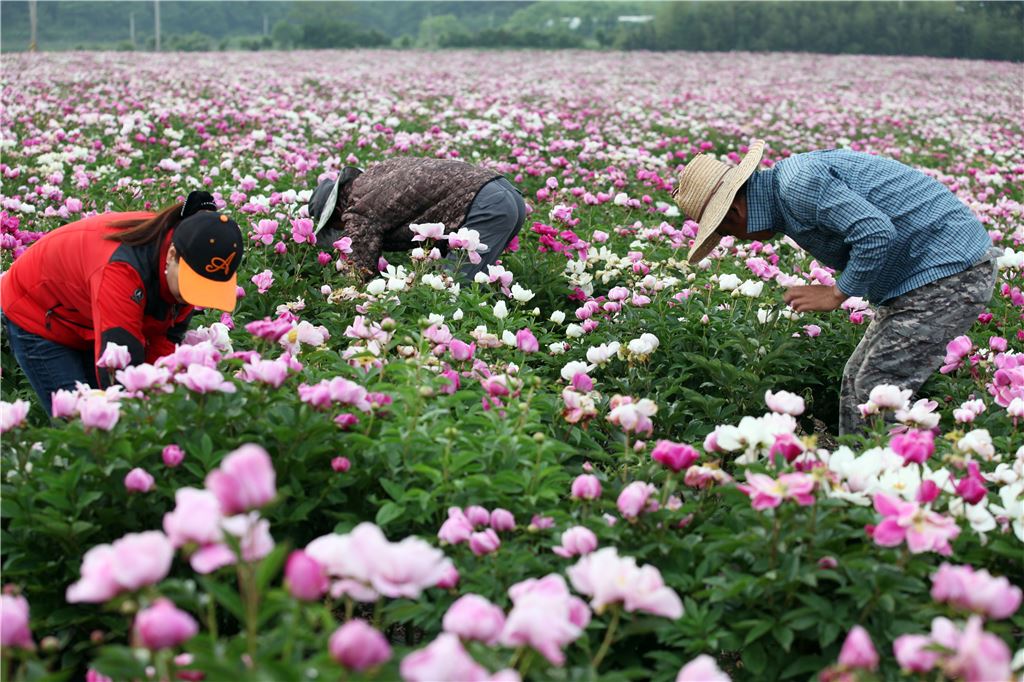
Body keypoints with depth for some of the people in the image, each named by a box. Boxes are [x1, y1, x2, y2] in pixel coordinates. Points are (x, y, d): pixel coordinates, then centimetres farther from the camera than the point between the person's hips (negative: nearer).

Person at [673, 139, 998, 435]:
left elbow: (876, 235, -28)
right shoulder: (787, 183, 13)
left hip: (949, 274, -10)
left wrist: (837, 294, -15)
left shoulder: (798, 185, -20)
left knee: (876, 390, -9)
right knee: (858, 379, 13)